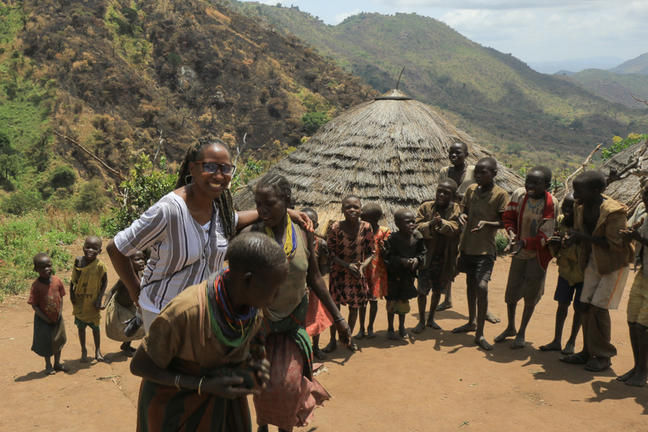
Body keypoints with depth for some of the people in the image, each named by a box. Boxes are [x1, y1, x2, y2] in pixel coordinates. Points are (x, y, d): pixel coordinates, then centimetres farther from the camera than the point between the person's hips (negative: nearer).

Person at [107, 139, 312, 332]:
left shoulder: (219, 202, -7)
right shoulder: (168, 210, -27)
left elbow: (233, 221, 18)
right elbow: (115, 248, -18)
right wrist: (135, 292, -8)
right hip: (164, 311, -5)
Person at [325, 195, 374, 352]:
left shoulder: (366, 228, -10)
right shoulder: (335, 227, -16)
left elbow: (370, 252, -1)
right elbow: (329, 252, -11)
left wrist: (362, 266, -19)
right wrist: (347, 265, -21)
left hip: (358, 273, 2)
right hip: (338, 272, -2)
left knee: (354, 307, 12)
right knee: (334, 305, 5)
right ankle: (333, 340, 23)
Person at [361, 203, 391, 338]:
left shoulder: (384, 231, -6)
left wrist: (382, 248, -23)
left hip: (377, 271, -1)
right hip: (362, 270, 1)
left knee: (373, 299, 9)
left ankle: (370, 327, 25)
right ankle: (362, 327, 21)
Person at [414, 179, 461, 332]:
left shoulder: (456, 209, -2)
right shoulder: (426, 207, -3)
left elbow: (456, 228, -18)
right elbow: (417, 227, -10)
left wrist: (442, 223, -37)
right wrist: (430, 225, -29)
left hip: (445, 258, 2)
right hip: (427, 255, -1)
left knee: (438, 290, 16)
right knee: (422, 290, 0)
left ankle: (431, 318, 34)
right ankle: (421, 321, 18)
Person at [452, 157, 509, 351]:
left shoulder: (500, 195, -9)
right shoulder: (471, 190, 6)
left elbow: (504, 222, -8)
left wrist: (486, 223, -24)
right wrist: (462, 216, -7)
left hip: (485, 248, -6)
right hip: (467, 245, 6)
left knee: (482, 287, -15)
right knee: (470, 284, 18)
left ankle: (479, 334, -5)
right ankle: (471, 322, 36)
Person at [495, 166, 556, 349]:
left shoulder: (550, 203, -20)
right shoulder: (519, 194, -9)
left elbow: (545, 236, -20)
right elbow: (508, 216, 3)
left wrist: (525, 243, -32)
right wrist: (512, 233, -16)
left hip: (538, 254, -4)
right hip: (519, 252, 4)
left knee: (530, 296, 5)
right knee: (511, 292, 12)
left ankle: (521, 333, 21)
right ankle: (510, 328, 34)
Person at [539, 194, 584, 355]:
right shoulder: (560, 221, -1)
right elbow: (554, 251, 3)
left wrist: (565, 245, -34)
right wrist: (553, 244, -19)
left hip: (583, 274, -4)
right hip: (565, 271, 5)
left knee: (578, 307, 5)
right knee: (562, 305, 9)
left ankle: (571, 342, 20)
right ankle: (557, 341, 18)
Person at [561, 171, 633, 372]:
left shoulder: (613, 212, -24)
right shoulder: (581, 208, 0)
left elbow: (616, 245, -24)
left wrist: (586, 238, -27)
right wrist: (565, 239, -7)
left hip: (614, 264, -7)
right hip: (594, 262, 7)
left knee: (599, 307, -9)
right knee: (586, 306, 6)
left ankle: (604, 356, 6)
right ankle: (588, 352, 19)